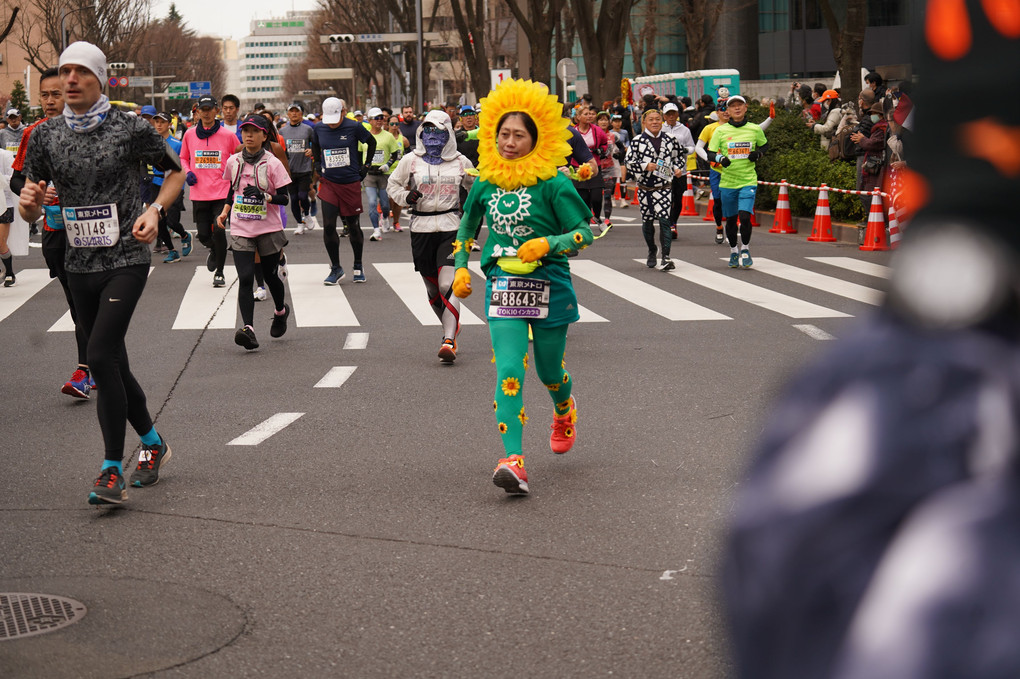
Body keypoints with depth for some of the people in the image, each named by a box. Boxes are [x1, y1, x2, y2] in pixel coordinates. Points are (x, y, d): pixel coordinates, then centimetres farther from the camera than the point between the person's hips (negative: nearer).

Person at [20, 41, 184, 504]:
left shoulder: (131, 129, -6)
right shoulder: (45, 136, 4)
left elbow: (176, 172, 8)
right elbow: (30, 211, 8)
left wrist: (154, 210, -10)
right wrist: (29, 202, -17)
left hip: (126, 261, -5)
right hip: (79, 265, 5)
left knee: (101, 357, -18)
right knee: (113, 366, 13)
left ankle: (113, 471, -12)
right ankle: (153, 444, 34)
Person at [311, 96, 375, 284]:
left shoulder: (353, 127, -9)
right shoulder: (319, 128, 0)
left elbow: (371, 142, 7)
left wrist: (365, 166, 5)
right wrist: (318, 165, 11)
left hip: (351, 183, -2)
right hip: (328, 183, 2)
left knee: (353, 226, 7)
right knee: (328, 226, -7)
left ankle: (358, 266, 25)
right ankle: (336, 269, 5)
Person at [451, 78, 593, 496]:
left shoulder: (553, 184, -9)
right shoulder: (486, 183, 5)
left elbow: (585, 234, -8)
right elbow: (467, 225, 23)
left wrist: (547, 244, -23)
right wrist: (461, 268, 13)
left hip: (549, 285, -2)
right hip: (502, 285, 2)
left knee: (549, 371, 13)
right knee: (508, 372, -13)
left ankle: (565, 410, 50)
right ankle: (513, 461, -19)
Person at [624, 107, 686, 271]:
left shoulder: (670, 140, 4)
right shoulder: (638, 141, -1)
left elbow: (679, 156, 19)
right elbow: (628, 162, -3)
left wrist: (678, 168, 1)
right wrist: (645, 166, -16)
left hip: (664, 186, -1)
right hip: (644, 187, 1)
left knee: (664, 219, -15)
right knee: (647, 221, 13)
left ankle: (666, 257, -18)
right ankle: (652, 251, 36)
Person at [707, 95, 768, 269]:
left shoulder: (755, 129, 2)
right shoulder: (720, 131, -1)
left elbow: (764, 144, 21)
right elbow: (710, 154, -1)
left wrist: (758, 153, -1)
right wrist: (720, 159, -23)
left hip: (748, 181, -1)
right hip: (727, 181, 1)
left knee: (745, 216, -15)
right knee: (730, 219, 11)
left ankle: (745, 249, 6)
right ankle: (734, 251, 31)